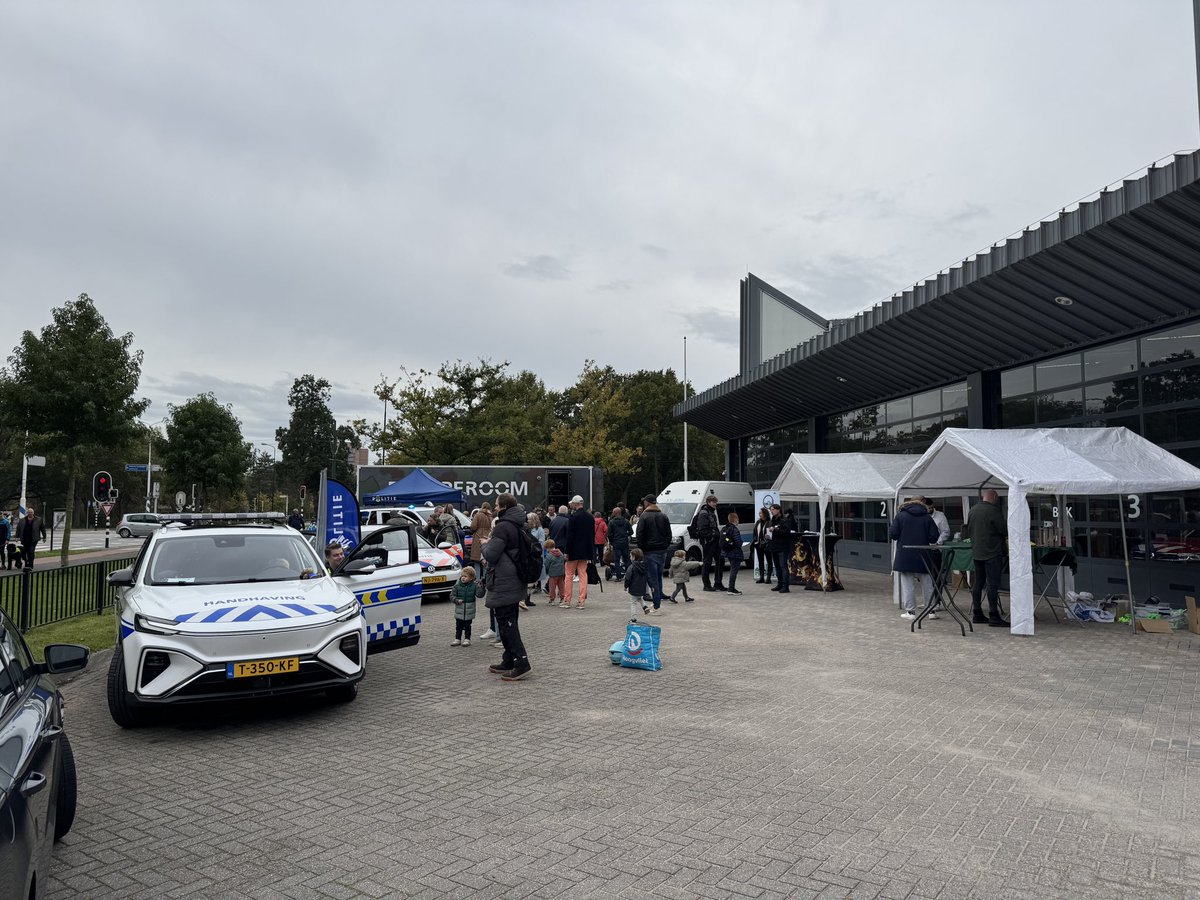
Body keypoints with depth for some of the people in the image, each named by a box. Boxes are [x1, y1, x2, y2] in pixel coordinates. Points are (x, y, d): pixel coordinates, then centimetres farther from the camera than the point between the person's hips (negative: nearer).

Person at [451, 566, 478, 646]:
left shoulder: (474, 586, -4)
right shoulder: (457, 586, -3)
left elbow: (479, 594, -12)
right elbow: (452, 596, -1)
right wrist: (457, 600, -19)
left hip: (469, 612, -1)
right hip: (459, 611, 1)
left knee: (467, 626, 9)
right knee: (458, 626, 9)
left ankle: (467, 639, 18)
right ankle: (457, 639, 18)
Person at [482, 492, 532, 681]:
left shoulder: (502, 527, -18)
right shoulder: (517, 526, 12)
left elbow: (490, 555, -20)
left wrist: (486, 545, -1)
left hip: (503, 585, -10)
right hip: (515, 582, 10)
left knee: (506, 623, -7)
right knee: (509, 622, 17)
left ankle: (521, 663, -10)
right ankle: (509, 662, 24)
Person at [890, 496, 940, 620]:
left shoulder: (900, 516, -3)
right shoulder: (928, 517, 0)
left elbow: (894, 535, -7)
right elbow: (934, 537, -3)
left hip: (905, 557, -1)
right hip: (923, 556, 2)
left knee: (908, 585, 3)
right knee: (927, 584, 11)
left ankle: (910, 611, 3)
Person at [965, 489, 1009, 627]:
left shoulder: (973, 510, 9)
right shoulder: (993, 511, -15)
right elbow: (1005, 530, -13)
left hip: (977, 552, 8)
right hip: (992, 553, -8)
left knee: (978, 583, 12)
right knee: (993, 585, -6)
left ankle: (977, 614, 17)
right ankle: (994, 616, -6)